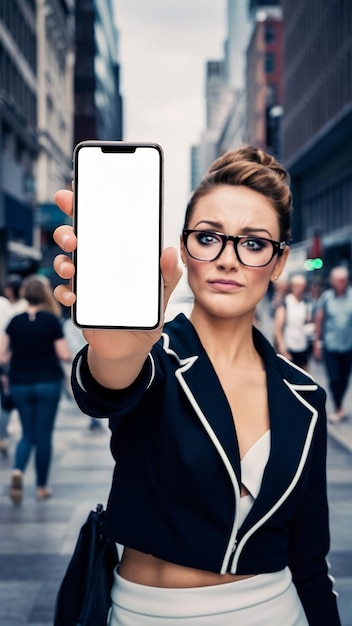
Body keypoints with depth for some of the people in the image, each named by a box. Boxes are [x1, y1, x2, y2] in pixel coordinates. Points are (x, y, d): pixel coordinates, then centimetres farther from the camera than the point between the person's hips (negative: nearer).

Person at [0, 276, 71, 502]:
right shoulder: (51, 320, -9)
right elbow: (64, 355, -10)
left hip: (21, 384, 3)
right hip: (48, 382, -3)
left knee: (28, 434, 14)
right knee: (44, 435, 7)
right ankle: (42, 486, 14)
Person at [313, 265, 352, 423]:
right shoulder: (326, 297, -5)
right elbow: (319, 320, 3)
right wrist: (317, 342, 5)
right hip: (330, 345, -1)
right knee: (334, 379, -4)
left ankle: (339, 408, 30)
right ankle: (339, 409, 13)